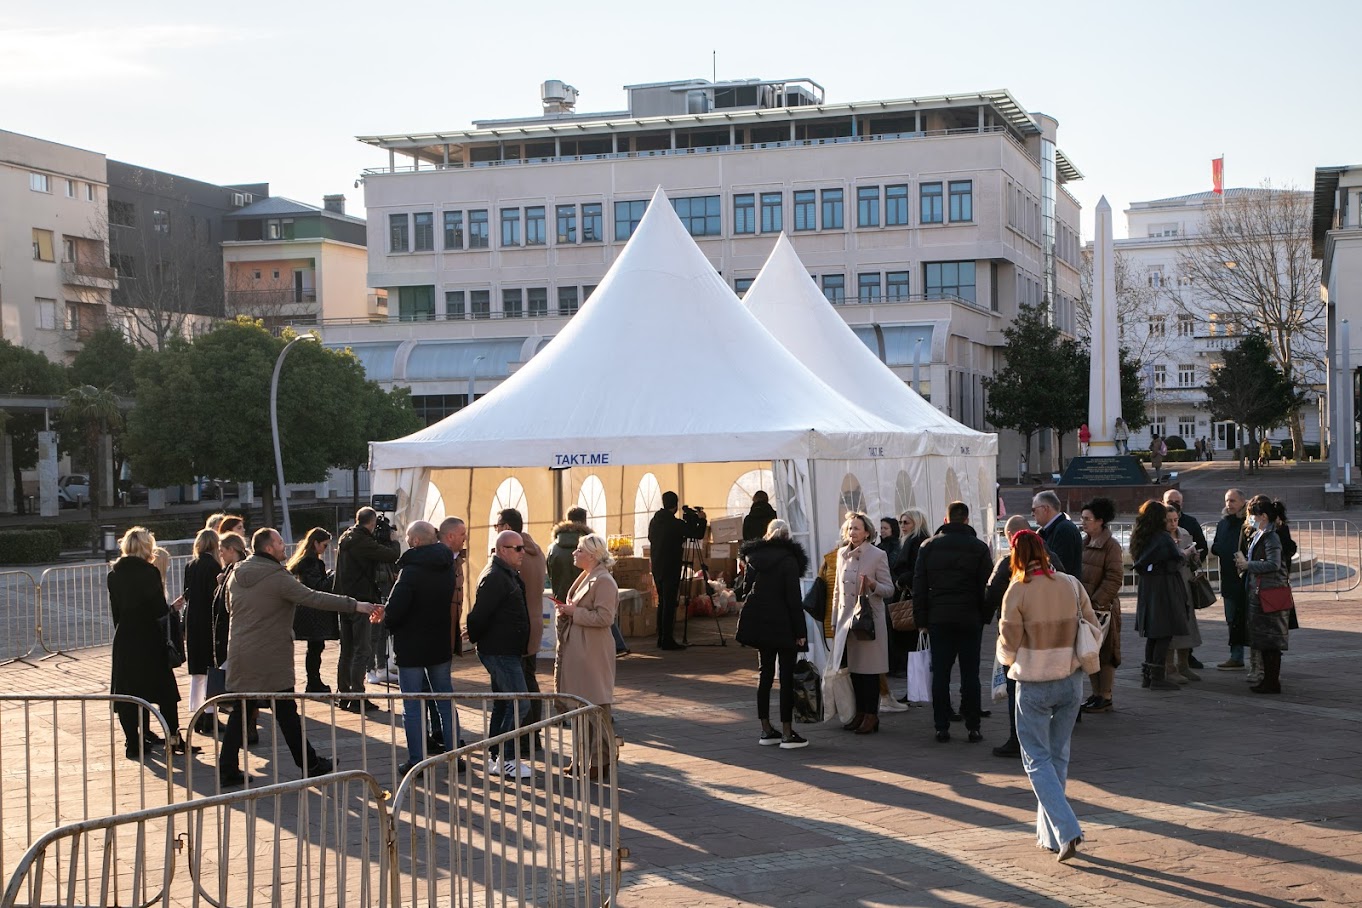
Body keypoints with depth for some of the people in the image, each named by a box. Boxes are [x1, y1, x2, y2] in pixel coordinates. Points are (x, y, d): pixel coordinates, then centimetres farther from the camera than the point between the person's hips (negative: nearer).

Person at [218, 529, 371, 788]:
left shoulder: (236, 575, 8)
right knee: (286, 712, 2)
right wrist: (355, 606, -21)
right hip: (271, 657, -6)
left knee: (239, 712, 8)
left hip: (240, 654, 6)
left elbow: (230, 608, 23)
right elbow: (314, 598, -20)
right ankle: (309, 765, 12)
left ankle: (227, 769, 6)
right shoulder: (277, 578, -14)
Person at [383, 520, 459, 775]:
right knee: (446, 702, 15)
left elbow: (393, 611, -25)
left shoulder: (411, 571, -20)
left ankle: (416, 761, 5)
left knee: (413, 707, 2)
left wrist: (388, 620, -2)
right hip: (441, 646, 7)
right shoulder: (447, 567, 3)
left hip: (411, 648, -7)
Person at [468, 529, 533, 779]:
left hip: (507, 652, 11)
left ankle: (495, 758, 21)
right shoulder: (494, 578, -18)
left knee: (502, 705, 14)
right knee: (519, 705, -10)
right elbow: (480, 614, -20)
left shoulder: (506, 575, 16)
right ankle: (506, 760, -6)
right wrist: (475, 637, -7)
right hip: (501, 653, -11)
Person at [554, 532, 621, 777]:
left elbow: (604, 617, -21)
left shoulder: (604, 581, -13)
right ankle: (583, 758, 20)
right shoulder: (585, 578, 17)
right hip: (577, 651, 10)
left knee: (596, 705, -5)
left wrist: (574, 612, -15)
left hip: (593, 653, -10)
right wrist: (565, 611, 10)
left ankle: (600, 761, 2)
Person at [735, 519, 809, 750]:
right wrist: (800, 631, -11)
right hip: (783, 626, -6)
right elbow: (794, 598, -13)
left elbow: (746, 590, 12)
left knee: (765, 673, 13)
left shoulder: (752, 557, 7)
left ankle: (766, 730, 14)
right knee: (787, 677, -1)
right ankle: (787, 733, -2)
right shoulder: (789, 559, -11)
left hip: (758, 623, 6)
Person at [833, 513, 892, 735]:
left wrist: (873, 585, -26)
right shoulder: (842, 554, 10)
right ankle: (859, 713, 17)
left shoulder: (877, 555, -6)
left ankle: (871, 716, 6)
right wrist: (834, 621, 16)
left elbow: (889, 589, -5)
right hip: (847, 619, 5)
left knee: (869, 669, -1)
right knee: (853, 668, 7)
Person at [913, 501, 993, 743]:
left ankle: (941, 727, 4)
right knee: (970, 673, 3)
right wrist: (985, 617, 4)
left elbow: (919, 586, 4)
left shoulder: (929, 546, 5)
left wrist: (921, 619, 7)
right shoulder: (979, 547, 0)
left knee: (940, 673, 4)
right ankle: (973, 727, 3)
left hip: (938, 620, 1)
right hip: (970, 619, -1)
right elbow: (987, 585, -2)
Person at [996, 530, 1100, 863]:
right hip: (1071, 681, 4)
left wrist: (1009, 659, 13)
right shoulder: (1071, 584, -1)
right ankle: (1049, 833, 22)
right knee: (1058, 755, 17)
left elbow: (1008, 647, -9)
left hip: (1034, 685, -4)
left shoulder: (1018, 591, -13)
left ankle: (1066, 831, -10)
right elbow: (1093, 630, 5)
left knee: (1037, 760, 4)